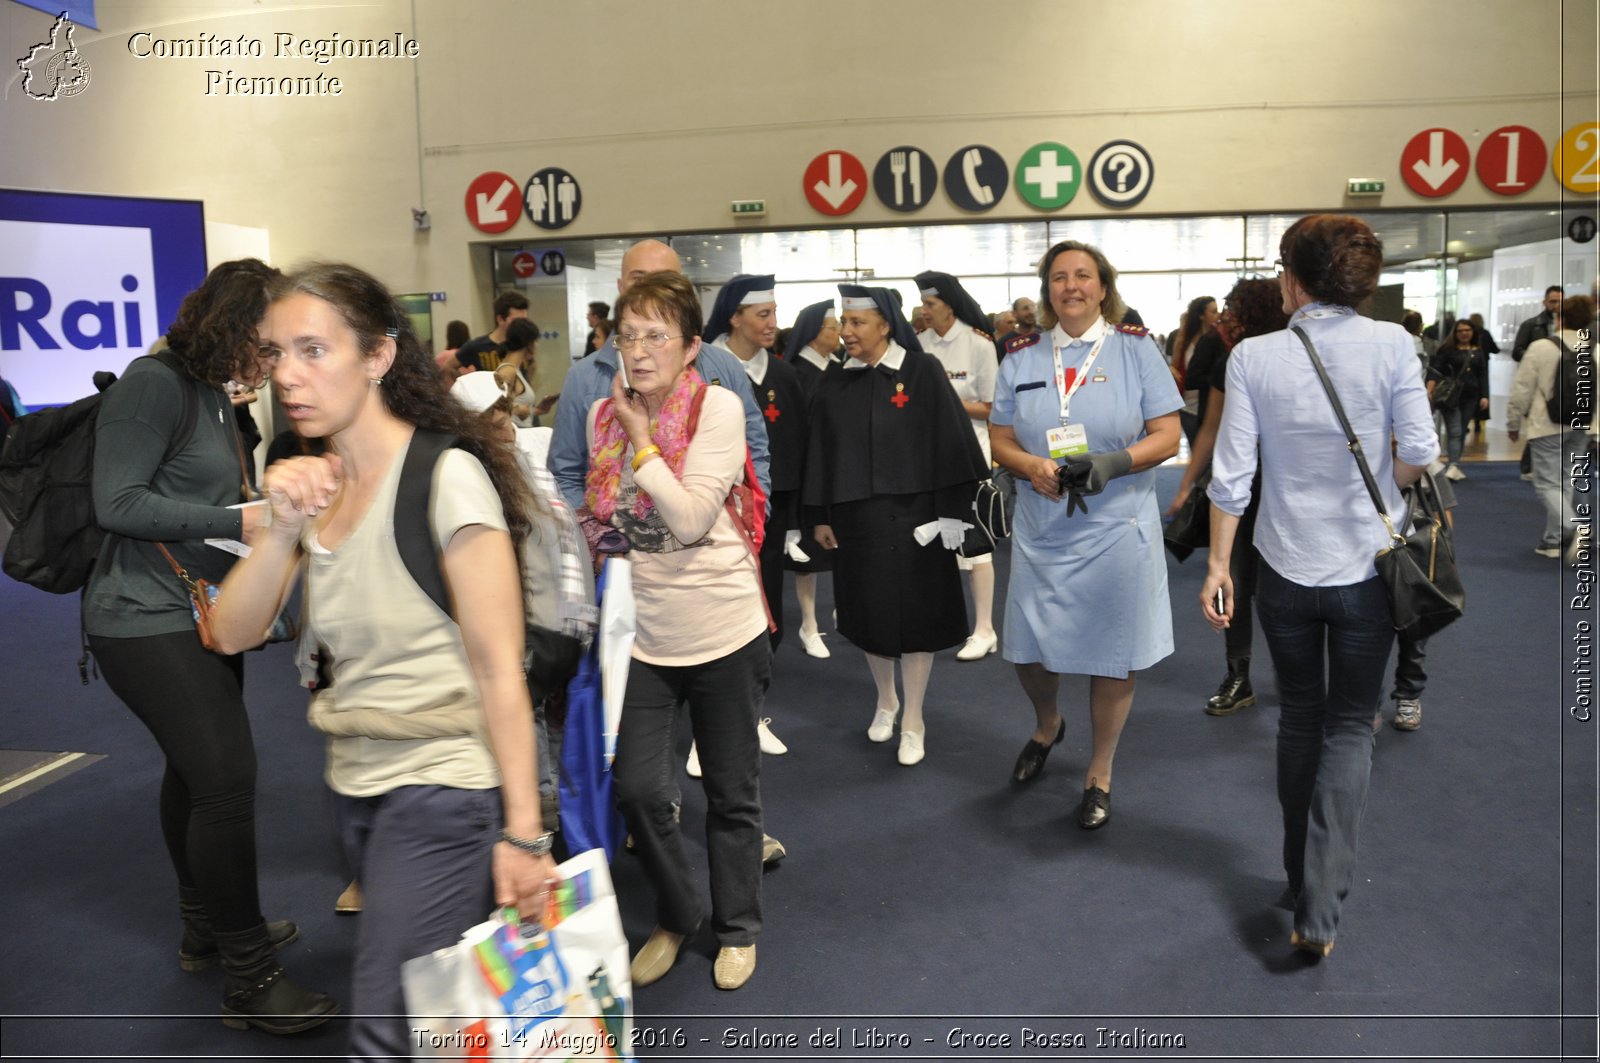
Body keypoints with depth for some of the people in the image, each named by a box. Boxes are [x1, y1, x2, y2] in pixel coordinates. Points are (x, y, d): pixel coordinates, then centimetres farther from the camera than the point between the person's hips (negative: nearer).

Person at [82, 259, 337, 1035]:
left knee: (195, 770, 19)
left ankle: (206, 931, 36)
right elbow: (117, 503, -21)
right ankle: (249, 982, 0)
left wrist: (268, 513, 1)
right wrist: (235, 522, -22)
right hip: (147, 621, -10)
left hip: (200, 613, 10)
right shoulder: (154, 383, -16)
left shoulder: (210, 390, 12)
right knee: (227, 780, -10)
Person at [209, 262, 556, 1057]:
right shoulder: (313, 483, 6)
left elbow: (499, 671, -16)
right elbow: (234, 634, -1)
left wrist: (522, 832, -16)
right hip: (356, 784, 7)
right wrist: (283, 528, -18)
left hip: (443, 790, -7)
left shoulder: (445, 476, -16)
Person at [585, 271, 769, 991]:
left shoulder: (717, 407, -12)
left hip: (721, 631, -3)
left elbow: (690, 519, -23)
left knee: (731, 794, 11)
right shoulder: (605, 413, 3)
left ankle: (737, 928, 33)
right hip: (641, 634, 4)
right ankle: (676, 915, 28)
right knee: (636, 789, 0)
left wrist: (643, 439, -17)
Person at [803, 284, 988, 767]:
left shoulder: (922, 372, -8)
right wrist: (820, 516, 7)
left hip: (911, 514, -4)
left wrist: (949, 512, -11)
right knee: (868, 614, 13)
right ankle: (885, 699, 36)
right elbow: (820, 452, 8)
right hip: (855, 516, 4)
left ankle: (913, 720, 18)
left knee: (915, 615, 4)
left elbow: (949, 442, -9)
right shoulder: (834, 383, 4)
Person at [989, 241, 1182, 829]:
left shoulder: (1136, 349, 0)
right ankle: (1048, 725, 43)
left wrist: (1112, 464, -21)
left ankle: (1099, 775, 27)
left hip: (1116, 529, -2)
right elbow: (1001, 439, 6)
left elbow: (1167, 434, -4)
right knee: (1027, 648, 8)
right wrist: (1033, 466, -16)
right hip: (1040, 531, 2)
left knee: (1114, 657, 6)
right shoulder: (1021, 356, 6)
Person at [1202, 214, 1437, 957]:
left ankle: (1301, 881, 31)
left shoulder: (1254, 356, -8)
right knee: (1350, 727, 10)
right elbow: (1418, 454, -10)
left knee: (1300, 717, 19)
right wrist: (1375, 483, 11)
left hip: (1285, 566, 1)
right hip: (1367, 566, -1)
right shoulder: (1391, 345, -9)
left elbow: (1232, 473, -8)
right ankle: (1320, 907, -1)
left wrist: (1217, 565, 1)